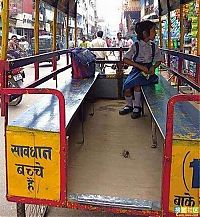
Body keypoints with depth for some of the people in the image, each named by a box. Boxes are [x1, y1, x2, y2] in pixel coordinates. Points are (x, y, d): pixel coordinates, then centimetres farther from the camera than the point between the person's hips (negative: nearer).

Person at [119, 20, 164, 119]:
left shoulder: (153, 46, 5)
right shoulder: (136, 46, -4)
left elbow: (159, 60, 17)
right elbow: (125, 59, -8)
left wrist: (153, 67, -6)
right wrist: (140, 66, -17)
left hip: (148, 71, 0)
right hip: (136, 70, 0)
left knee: (136, 84, -30)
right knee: (127, 88, -21)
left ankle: (137, 106, -9)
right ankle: (129, 105, 10)